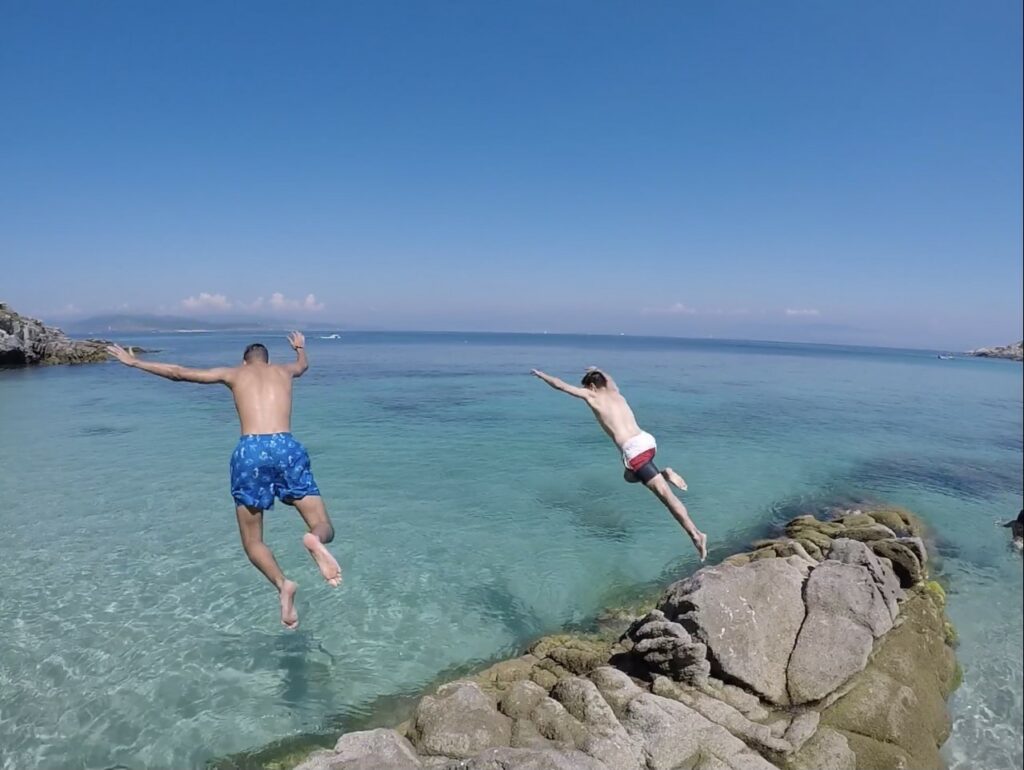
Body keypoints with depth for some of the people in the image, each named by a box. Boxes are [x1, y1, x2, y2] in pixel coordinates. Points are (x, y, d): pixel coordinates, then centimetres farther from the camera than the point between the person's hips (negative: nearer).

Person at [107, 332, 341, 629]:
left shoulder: (233, 373, 23)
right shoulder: (283, 370, 27)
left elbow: (178, 373, 27)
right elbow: (303, 365, 53)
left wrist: (133, 362, 42)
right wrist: (300, 347, 75)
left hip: (249, 451, 0)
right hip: (287, 448, 0)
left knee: (253, 542, 13)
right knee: (325, 528, 4)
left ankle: (282, 583, -16)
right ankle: (315, 540, -34)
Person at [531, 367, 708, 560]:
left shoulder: (593, 395, 7)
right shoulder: (614, 392, 23)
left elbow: (561, 385, 14)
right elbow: (608, 378, 48)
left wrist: (541, 374, 29)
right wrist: (597, 371, 68)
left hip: (634, 449, -7)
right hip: (648, 441, 7)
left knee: (664, 493, -11)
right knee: (629, 476, 31)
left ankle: (696, 534, -19)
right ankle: (664, 474, 7)